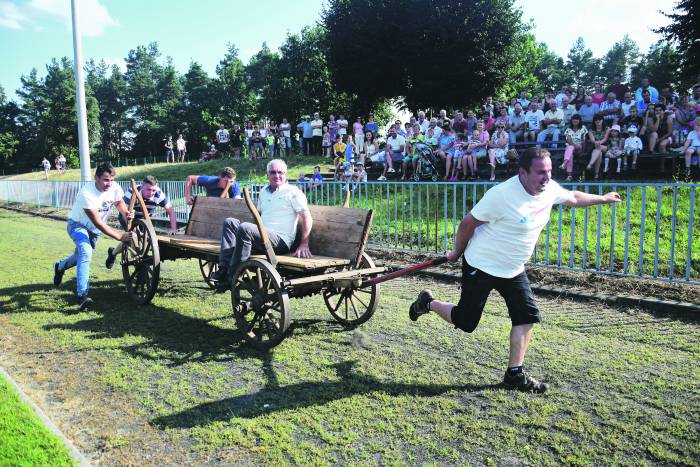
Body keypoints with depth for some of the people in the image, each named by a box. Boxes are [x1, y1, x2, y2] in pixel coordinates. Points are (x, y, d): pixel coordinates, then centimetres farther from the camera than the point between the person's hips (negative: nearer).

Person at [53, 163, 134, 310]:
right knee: (86, 253, -30)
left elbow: (119, 202, 1)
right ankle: (82, 296, -30)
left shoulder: (115, 188, -20)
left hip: (94, 229, 7)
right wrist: (119, 236, -40)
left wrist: (126, 213, -22)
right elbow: (98, 223, -35)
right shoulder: (87, 194, -35)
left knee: (83, 255, 21)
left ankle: (60, 266, 56)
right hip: (77, 225, -6)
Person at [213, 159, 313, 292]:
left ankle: (232, 277, -27)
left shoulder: (292, 192, -2)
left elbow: (307, 217, -10)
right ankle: (224, 268, -17)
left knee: (245, 228, -29)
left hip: (281, 241, -8)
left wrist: (304, 245, -18)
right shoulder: (263, 192, 21)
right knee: (229, 222, -2)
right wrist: (253, 235, 18)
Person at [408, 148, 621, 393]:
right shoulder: (501, 194, -27)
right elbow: (468, 223, -17)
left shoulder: (550, 189, -5)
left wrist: (603, 198, 29)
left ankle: (515, 373, 11)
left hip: (513, 270, 7)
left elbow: (573, 198, 20)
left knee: (527, 317, -1)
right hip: (481, 267, -7)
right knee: (465, 322, 2)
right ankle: (428, 303, 29)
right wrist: (457, 253, -4)